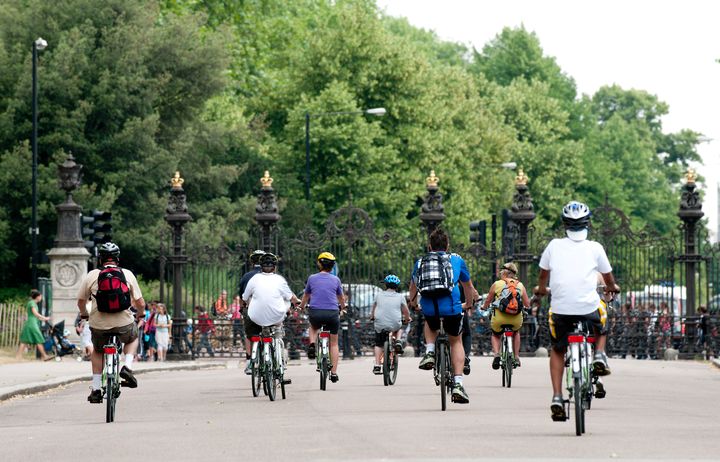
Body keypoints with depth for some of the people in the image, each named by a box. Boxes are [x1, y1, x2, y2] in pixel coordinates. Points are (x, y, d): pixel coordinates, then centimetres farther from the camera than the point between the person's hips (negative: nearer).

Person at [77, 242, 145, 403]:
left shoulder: (92, 275, 1)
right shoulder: (127, 274, 1)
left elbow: (80, 300, 11)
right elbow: (139, 302, 5)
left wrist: (84, 314, 32)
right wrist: (141, 312, 27)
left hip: (99, 325, 0)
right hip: (124, 324, 0)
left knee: (97, 351, 29)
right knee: (132, 339, 34)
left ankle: (96, 389, 22)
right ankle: (127, 367, 9)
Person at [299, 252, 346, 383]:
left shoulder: (312, 278, 6)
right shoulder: (335, 280, 6)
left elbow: (305, 296, 20)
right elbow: (341, 298, 22)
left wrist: (301, 307, 41)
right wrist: (342, 307, 44)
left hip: (315, 313, 0)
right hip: (332, 313, 0)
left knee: (314, 327, 36)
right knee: (333, 343, 15)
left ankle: (312, 344, 7)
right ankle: (334, 372, 11)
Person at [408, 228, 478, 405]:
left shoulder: (421, 262, 20)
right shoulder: (457, 260, 18)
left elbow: (413, 287, 36)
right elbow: (468, 286, 33)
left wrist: (413, 303, 57)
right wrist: (469, 304, 52)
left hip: (428, 308, 1)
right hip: (451, 307, -1)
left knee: (430, 325, 39)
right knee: (456, 342, 22)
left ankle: (429, 352, 14)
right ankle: (458, 385, 10)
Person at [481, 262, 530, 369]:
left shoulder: (497, 284, 5)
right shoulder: (520, 286, 11)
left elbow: (488, 301, 12)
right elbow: (527, 304, 15)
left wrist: (484, 307, 34)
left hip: (500, 318, -2)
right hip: (516, 319, 2)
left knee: (495, 335, 27)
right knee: (516, 333, 35)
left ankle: (496, 354, 1)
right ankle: (516, 358, 27)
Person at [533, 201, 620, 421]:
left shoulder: (554, 246, 7)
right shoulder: (594, 248, 4)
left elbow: (543, 274, 20)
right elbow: (608, 279, 16)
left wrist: (541, 289, 42)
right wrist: (612, 287, 39)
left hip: (560, 308, 1)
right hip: (588, 307, -1)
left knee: (557, 350, 19)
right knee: (600, 329, 33)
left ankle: (557, 397, 3)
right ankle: (599, 355, 2)